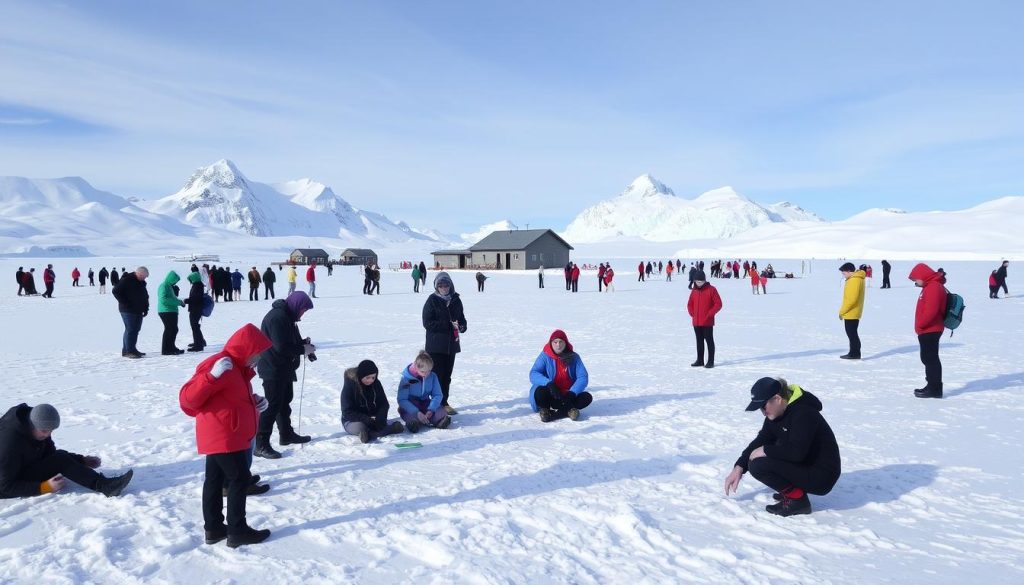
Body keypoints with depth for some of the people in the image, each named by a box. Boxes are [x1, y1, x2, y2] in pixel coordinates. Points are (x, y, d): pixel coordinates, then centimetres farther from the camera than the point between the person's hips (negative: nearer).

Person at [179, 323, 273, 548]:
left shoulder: (238, 368, 14)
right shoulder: (219, 365, -19)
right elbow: (188, 398, -23)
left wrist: (255, 402, 8)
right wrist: (212, 376, -35)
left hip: (220, 437, 10)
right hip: (223, 437, -10)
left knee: (215, 480, 14)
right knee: (240, 479, -4)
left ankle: (213, 528, 23)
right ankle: (237, 531, 2)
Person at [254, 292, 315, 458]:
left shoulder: (287, 316, 12)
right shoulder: (277, 317, -22)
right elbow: (281, 347, -28)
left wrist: (303, 342, 1)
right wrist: (303, 349, -18)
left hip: (284, 369, 11)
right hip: (273, 369, -11)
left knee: (285, 401, 21)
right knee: (272, 406, -9)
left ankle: (286, 434, 36)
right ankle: (261, 445, -5)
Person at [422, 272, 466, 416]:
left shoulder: (456, 300, 8)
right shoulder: (432, 300, -7)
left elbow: (461, 318, 19)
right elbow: (427, 323, -13)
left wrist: (461, 326, -5)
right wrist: (449, 325, -18)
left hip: (451, 344, 5)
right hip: (436, 344, -5)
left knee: (447, 375, 12)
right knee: (437, 375, -4)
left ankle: (444, 402, 23)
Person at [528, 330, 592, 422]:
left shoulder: (574, 357, -1)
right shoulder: (545, 356, -5)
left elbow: (583, 377, -8)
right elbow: (533, 374, -16)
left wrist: (572, 393, -25)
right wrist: (549, 384, -34)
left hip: (568, 396, 3)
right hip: (551, 397, -2)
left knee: (587, 398, -24)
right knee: (540, 393, -34)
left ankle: (552, 414, -26)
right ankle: (567, 410, -16)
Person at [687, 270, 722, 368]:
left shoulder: (711, 289, -7)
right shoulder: (694, 291, 10)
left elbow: (718, 304, -9)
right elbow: (689, 304, 20)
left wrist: (710, 314, -13)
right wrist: (692, 313, 6)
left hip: (707, 322, -6)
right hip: (696, 322, 6)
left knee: (709, 341, 0)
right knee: (699, 341, 12)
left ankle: (711, 361, 5)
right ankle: (700, 360, 20)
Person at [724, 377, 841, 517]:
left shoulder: (804, 413, -23)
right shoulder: (777, 413, 3)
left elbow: (797, 451, -33)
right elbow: (761, 441, 8)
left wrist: (765, 451, -19)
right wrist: (739, 467, 0)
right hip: (804, 466, 10)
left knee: (758, 466, -21)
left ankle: (797, 498, -8)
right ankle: (791, 490, 10)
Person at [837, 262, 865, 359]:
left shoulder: (854, 280, -19)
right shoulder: (857, 279, 14)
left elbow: (852, 299, -24)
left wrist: (842, 311, -15)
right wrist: (843, 311, 17)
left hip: (851, 314, -10)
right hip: (852, 313, 10)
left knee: (852, 333, -2)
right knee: (852, 333, 15)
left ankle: (855, 354, 3)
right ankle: (854, 353, 21)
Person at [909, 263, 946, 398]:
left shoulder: (933, 287, -17)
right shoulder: (931, 286, 17)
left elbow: (930, 311, -26)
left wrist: (920, 325, -15)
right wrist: (920, 326, 13)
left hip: (930, 331, -10)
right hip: (929, 330, 10)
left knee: (930, 359, -5)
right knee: (929, 358, 15)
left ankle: (934, 389, 0)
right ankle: (933, 386, 22)